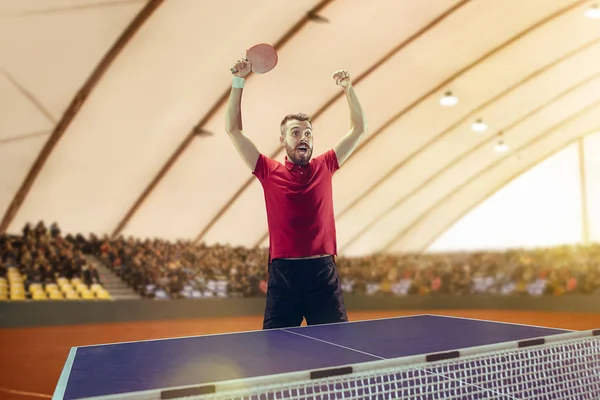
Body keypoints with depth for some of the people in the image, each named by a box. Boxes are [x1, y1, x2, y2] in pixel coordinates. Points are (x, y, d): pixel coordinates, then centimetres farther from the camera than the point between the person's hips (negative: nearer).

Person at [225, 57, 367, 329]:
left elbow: (358, 130, 13)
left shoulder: (324, 167, 9)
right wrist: (238, 81, 0)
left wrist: (348, 89, 2)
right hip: (283, 273, -1)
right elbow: (233, 129, 4)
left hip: (323, 271, 1)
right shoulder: (269, 172, 5)